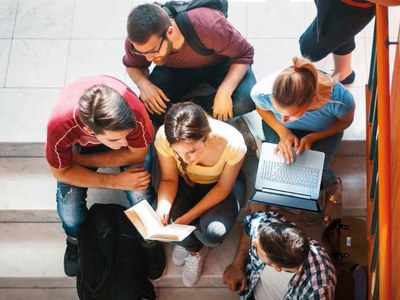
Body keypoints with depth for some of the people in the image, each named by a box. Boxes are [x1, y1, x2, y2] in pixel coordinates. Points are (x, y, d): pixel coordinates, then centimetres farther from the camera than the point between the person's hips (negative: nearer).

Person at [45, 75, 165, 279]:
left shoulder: (135, 111, -42)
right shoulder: (59, 125, -40)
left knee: (141, 198, -22)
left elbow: (137, 154, -21)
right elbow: (61, 172, -21)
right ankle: (76, 240, 18)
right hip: (80, 142, 0)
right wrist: (116, 182, -28)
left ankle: (149, 240, 12)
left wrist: (83, 160, -23)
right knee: (68, 207, -19)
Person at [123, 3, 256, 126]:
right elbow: (133, 65, -4)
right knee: (148, 109, -23)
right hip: (175, 69, 2)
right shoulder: (138, 40, -28)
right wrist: (144, 84, -27)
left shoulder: (209, 26, -40)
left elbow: (244, 53, -25)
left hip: (219, 63, -2)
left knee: (246, 101, -31)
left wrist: (225, 91, -40)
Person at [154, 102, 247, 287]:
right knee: (165, 220, -27)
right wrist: (163, 206, -37)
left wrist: (188, 216, -30)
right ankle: (195, 247, 9)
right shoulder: (164, 137, -32)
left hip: (221, 183, -1)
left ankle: (187, 241, 12)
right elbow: (169, 179, -15)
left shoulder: (232, 142, -37)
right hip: (186, 182, 2)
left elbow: (223, 187, -20)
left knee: (213, 233, -28)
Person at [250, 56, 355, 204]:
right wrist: (283, 132, -26)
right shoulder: (262, 91, -39)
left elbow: (345, 121, -14)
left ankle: (333, 185, 19)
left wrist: (311, 137, -26)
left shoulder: (339, 98, -42)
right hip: (279, 127, 1)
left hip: (323, 130, -1)